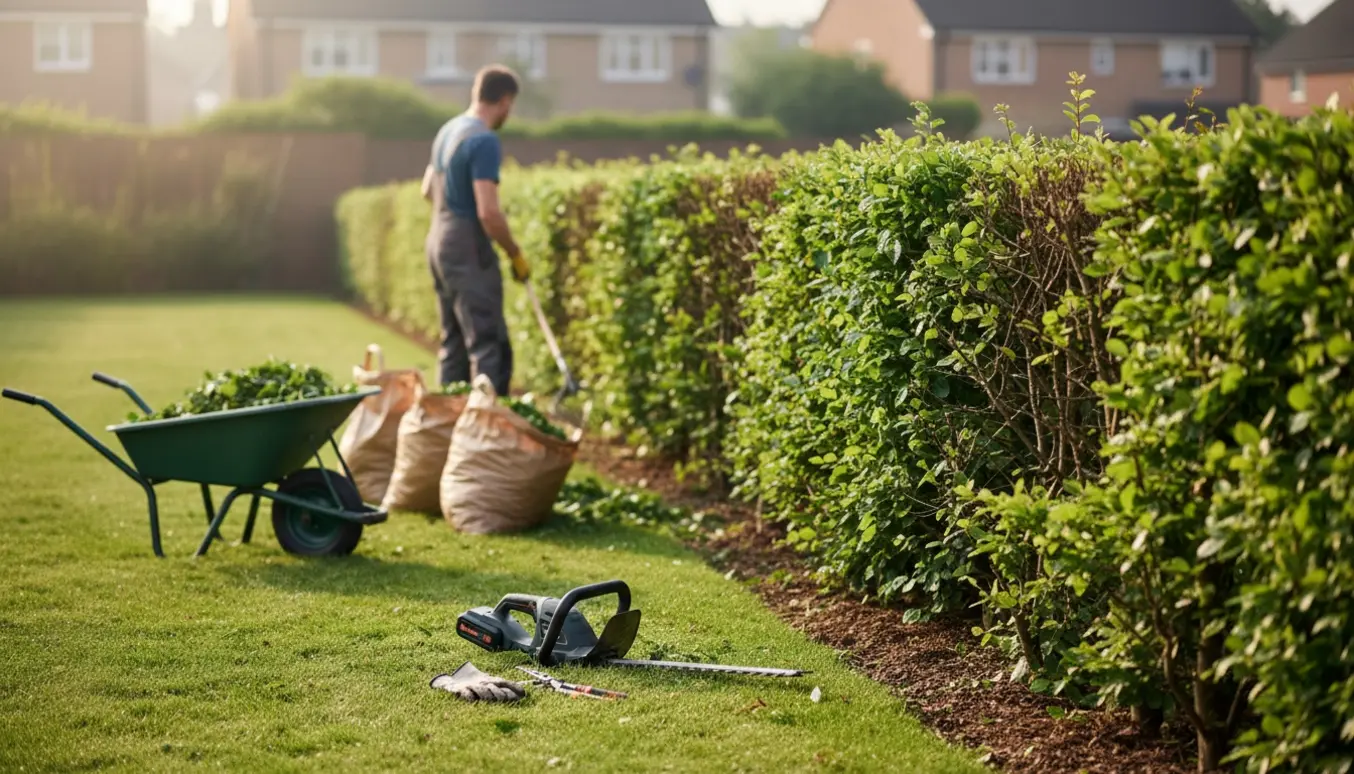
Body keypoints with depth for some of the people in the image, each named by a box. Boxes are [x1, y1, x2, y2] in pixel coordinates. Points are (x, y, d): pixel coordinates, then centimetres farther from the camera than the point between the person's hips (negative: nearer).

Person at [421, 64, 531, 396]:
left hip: (439, 242, 10)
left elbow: (428, 190, 24)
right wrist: (515, 254, -12)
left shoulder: (448, 130, 11)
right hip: (467, 249, -10)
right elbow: (488, 212, -23)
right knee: (489, 346, -9)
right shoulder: (484, 140, -18)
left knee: (453, 343, 15)